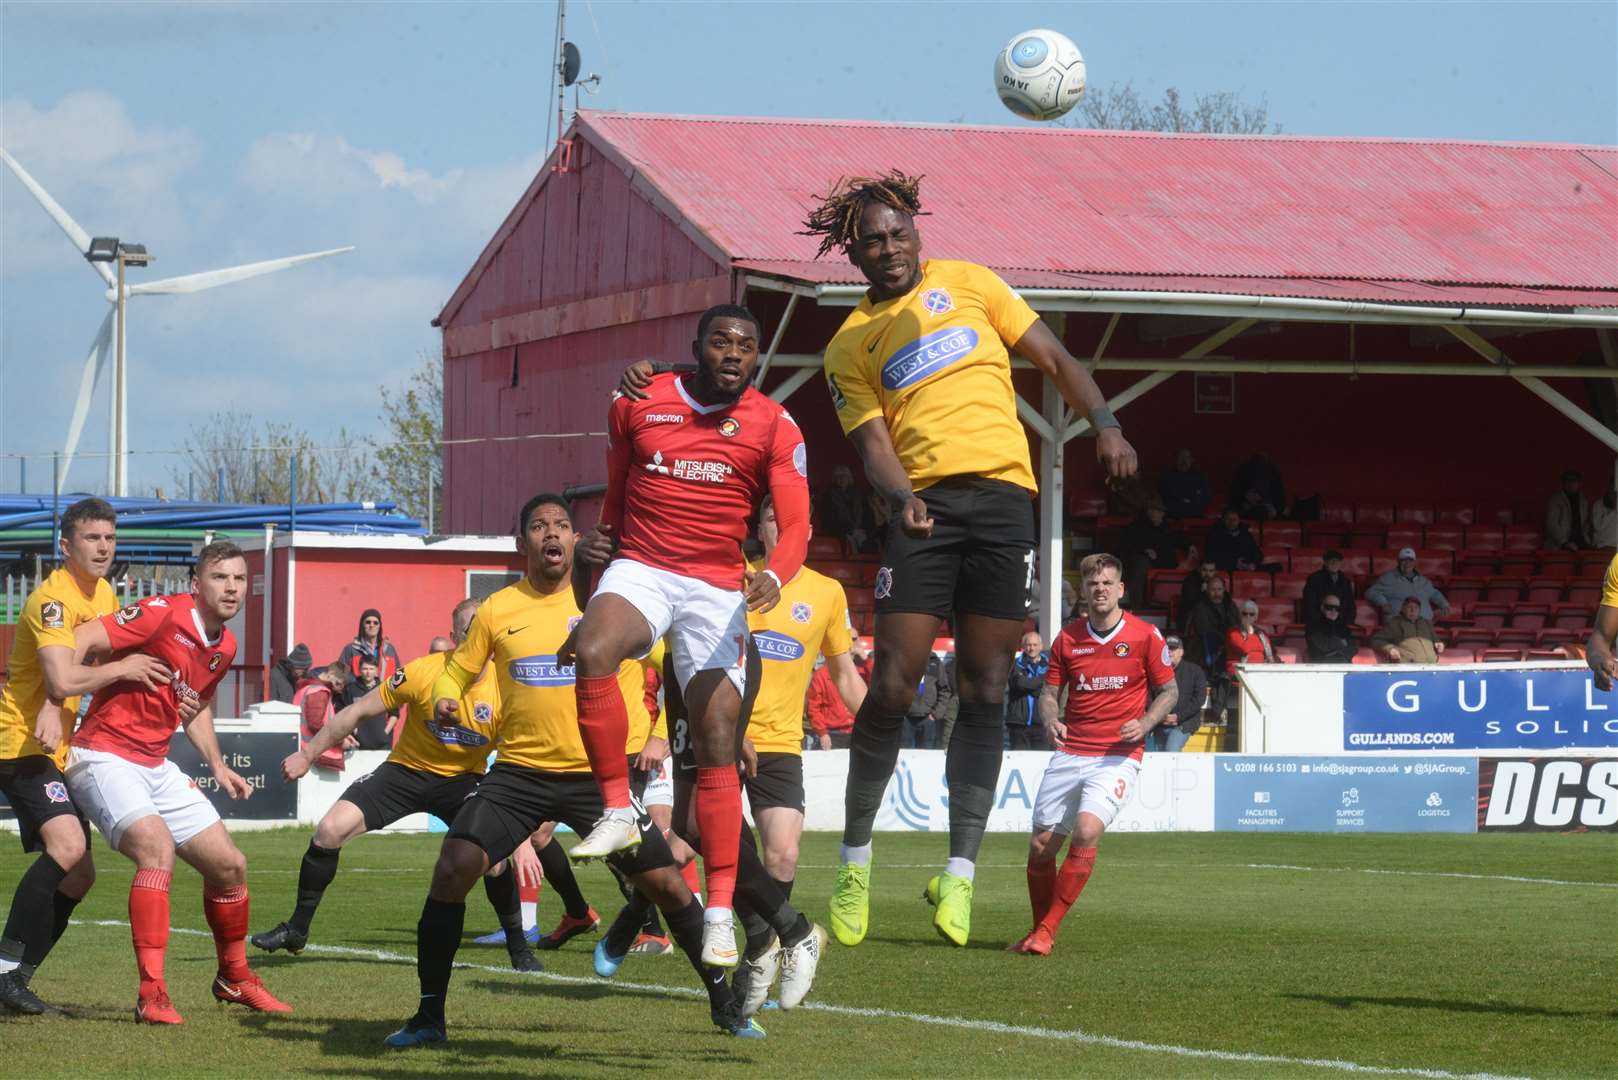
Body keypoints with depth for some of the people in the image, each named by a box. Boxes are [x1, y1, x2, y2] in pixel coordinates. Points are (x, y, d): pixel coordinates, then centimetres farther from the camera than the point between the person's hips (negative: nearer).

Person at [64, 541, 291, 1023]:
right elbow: (80, 642, -22)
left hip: (157, 765, 9)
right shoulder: (163, 615, -17)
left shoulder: (225, 646, 8)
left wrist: (217, 765, 15)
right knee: (158, 846, -30)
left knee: (229, 864, 10)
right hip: (105, 756, -9)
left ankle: (234, 978, 32)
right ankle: (151, 994, -29)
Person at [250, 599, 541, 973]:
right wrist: (308, 754, -5)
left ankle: (519, 949, -2)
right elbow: (359, 712, -9)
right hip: (406, 769, 1)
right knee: (331, 829, -15)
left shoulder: (504, 689, -19)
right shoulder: (421, 673, -20)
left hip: (463, 779, 0)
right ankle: (296, 931, 4)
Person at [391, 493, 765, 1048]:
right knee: (452, 871, -16)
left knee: (667, 884, -1)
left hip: (598, 773, 0)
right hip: (519, 771, 0)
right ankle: (429, 1017, -3)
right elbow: (458, 668, 15)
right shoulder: (496, 612, 2)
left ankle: (725, 1004, 19)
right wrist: (445, 701, -7)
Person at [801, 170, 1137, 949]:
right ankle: (854, 861, 6)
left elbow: (1053, 359, 15)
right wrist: (900, 496, -20)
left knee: (982, 691, -2)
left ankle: (960, 873, 1)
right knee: (893, 687, -9)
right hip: (925, 506, -1)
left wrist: (1104, 425, 0)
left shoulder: (968, 285, 15)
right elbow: (870, 440, 1)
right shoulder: (850, 345, 12)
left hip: (1002, 496, 1)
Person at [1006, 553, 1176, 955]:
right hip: (1070, 753, 4)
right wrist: (1051, 720, -10)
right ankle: (1037, 931, 24)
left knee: (1087, 831, -25)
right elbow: (1048, 692, 12)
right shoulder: (1068, 638, 7)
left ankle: (1046, 933, -19)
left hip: (1118, 755, -4)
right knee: (1040, 846, 3)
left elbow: (1169, 691, 5)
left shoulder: (1145, 636, -2)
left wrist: (1144, 723, -13)